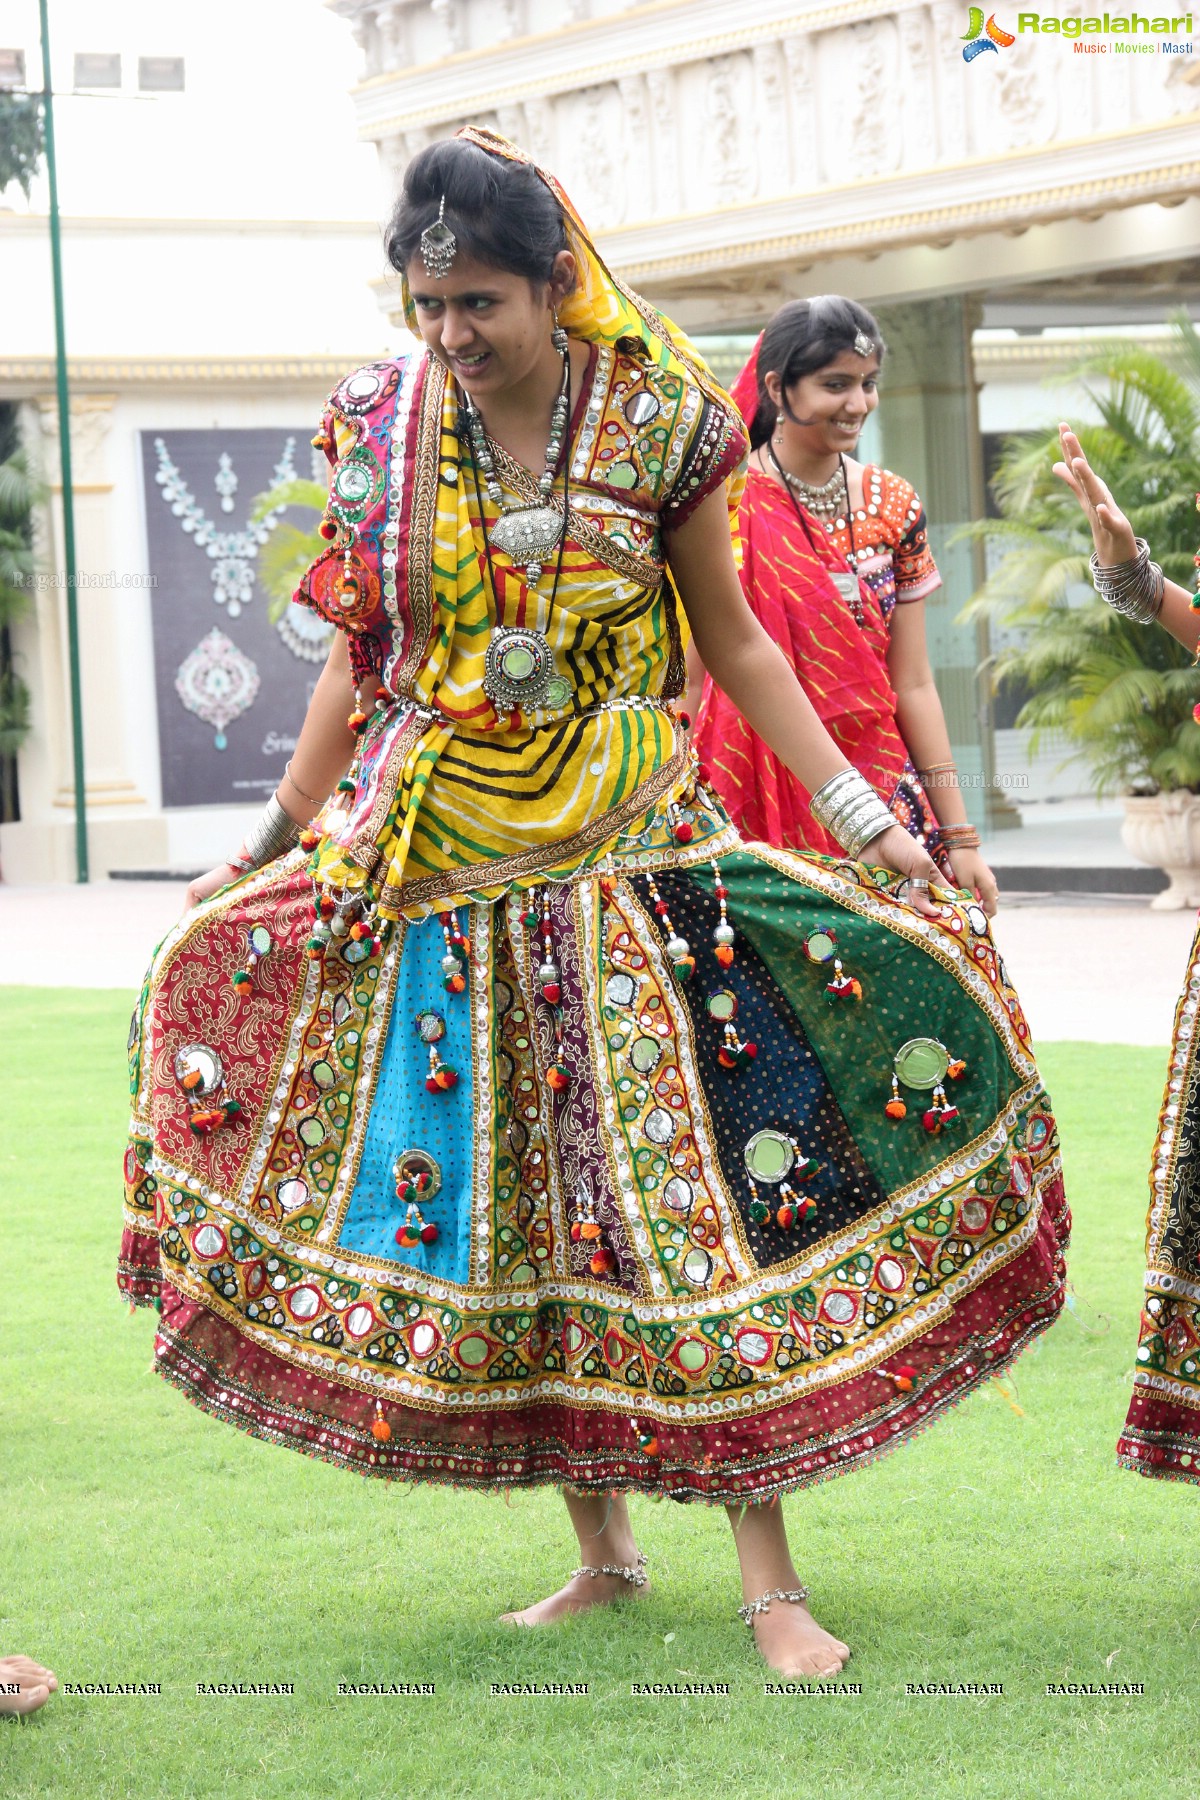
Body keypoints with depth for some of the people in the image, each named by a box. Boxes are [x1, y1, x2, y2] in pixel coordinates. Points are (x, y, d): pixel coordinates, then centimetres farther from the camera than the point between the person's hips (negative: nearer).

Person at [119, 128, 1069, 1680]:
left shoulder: (659, 422, -4)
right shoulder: (377, 426, 2)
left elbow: (734, 640, 5)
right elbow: (363, 661, 12)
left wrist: (859, 810, -1)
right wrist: (274, 843, 13)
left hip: (628, 854, -2)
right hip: (433, 870, 3)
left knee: (687, 1204, -7)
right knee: (496, 1215, 5)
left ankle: (768, 1580, 0)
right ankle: (601, 1552, 20)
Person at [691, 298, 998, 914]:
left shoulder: (894, 507, 7)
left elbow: (914, 686, 8)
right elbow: (689, 680, -3)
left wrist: (959, 835, 5)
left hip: (884, 792, 4)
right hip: (761, 804, -4)